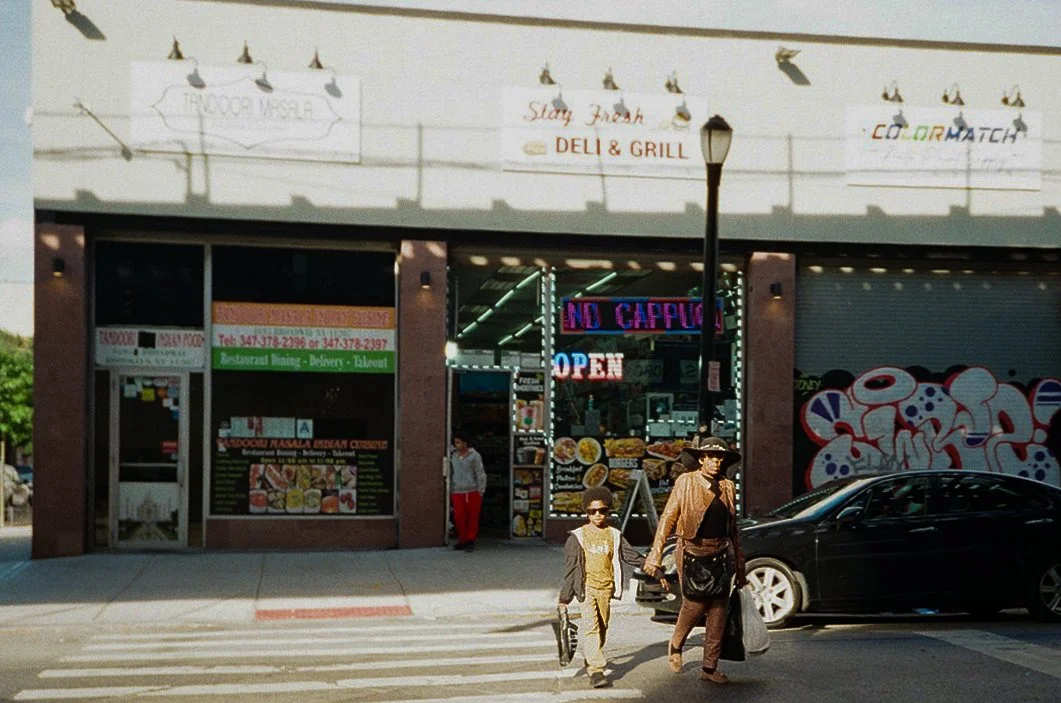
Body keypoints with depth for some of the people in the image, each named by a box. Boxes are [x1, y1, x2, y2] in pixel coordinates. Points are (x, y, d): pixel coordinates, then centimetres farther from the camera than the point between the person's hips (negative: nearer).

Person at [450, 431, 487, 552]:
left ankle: (470, 541, 12)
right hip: (457, 492, 3)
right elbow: (451, 475, 20)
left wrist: (481, 491, -7)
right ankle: (462, 540, 12)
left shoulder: (474, 456, -2)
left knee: (473, 517, 2)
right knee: (459, 517, -4)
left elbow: (480, 474, -3)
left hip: (472, 491, -3)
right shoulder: (453, 457, 10)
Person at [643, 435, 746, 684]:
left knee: (719, 609, 0)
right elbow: (667, 519, -4)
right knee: (695, 602, -17)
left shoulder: (728, 487, 11)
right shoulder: (686, 482, -2)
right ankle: (676, 645, 12)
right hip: (692, 551, -4)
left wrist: (739, 565, 19)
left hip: (720, 552, 5)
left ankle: (710, 668, 9)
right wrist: (655, 556, -12)